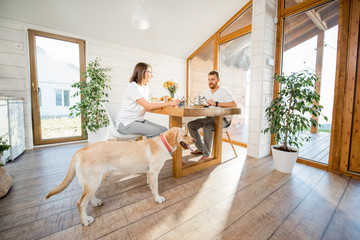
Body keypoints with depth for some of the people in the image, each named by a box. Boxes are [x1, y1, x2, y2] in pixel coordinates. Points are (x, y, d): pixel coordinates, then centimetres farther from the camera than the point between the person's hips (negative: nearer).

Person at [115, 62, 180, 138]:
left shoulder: (146, 87, 14)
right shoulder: (133, 87, -13)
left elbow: (146, 107, 8)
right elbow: (148, 106, -22)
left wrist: (163, 103, -5)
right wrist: (170, 103, -21)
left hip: (139, 120, 8)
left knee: (164, 130, -11)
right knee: (157, 132, -25)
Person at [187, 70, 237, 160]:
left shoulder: (224, 92, -9)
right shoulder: (206, 92, 13)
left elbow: (234, 105, -24)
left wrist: (216, 103, -29)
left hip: (223, 119, -7)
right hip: (209, 117, 7)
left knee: (207, 126, -35)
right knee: (190, 125, -5)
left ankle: (206, 154, -17)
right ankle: (200, 149, 6)